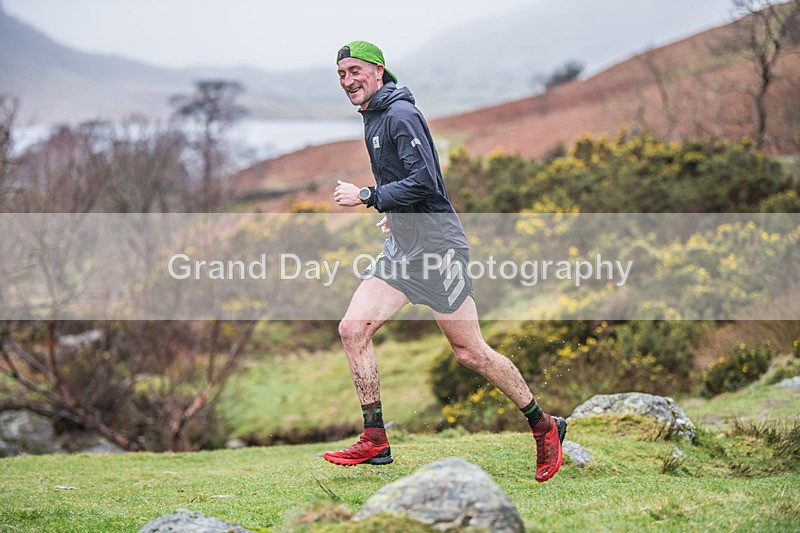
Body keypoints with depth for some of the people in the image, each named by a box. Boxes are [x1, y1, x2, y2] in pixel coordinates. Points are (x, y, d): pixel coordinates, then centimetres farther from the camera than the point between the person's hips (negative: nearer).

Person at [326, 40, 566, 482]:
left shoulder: (400, 115, -14)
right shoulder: (373, 120, 15)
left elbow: (425, 180, -24)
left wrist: (366, 196, -20)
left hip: (436, 246, -9)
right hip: (401, 249, 9)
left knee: (469, 352, -3)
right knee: (352, 330, -4)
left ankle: (544, 427, 13)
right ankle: (375, 441, 1)